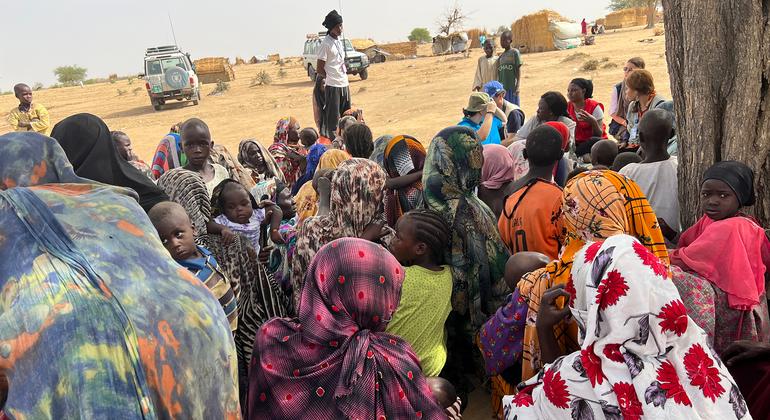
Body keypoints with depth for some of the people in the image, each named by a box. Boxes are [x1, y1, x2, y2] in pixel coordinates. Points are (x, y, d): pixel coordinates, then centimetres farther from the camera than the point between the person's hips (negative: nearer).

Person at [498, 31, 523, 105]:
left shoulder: (515, 52, -3)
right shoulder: (501, 56, 13)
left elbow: (518, 69, -6)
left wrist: (518, 85, -14)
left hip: (512, 88, -5)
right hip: (502, 88, 5)